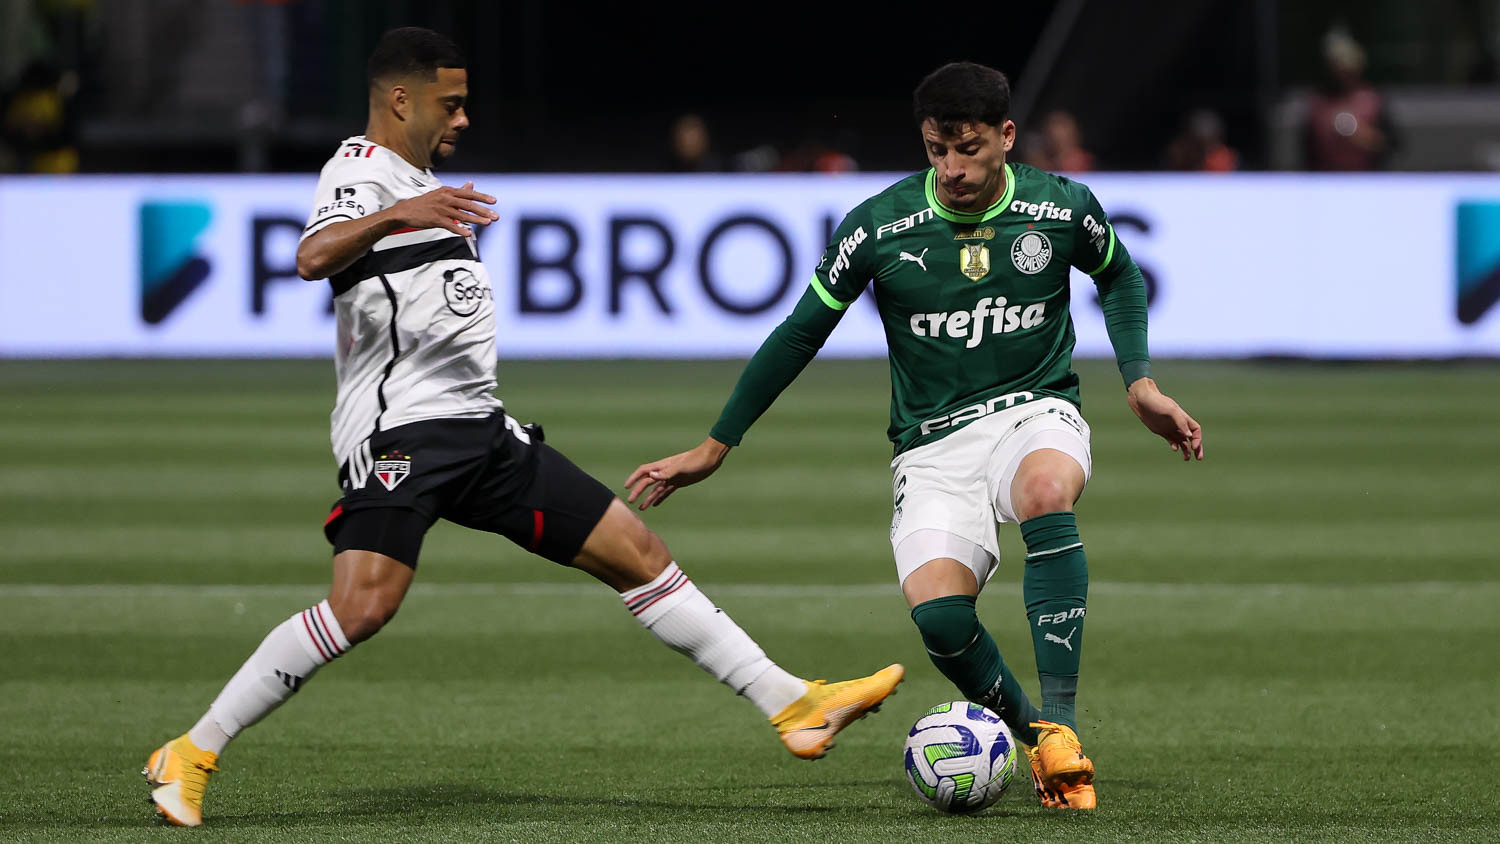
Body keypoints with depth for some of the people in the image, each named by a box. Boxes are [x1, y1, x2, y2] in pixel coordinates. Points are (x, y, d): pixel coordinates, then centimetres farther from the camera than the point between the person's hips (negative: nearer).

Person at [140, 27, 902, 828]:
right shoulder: (363, 171, -7)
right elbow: (313, 257, -30)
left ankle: (792, 704, 10)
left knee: (638, 552, 6)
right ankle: (191, 755, -16)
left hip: (480, 431, 9)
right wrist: (397, 216, -48)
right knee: (362, 607, -26)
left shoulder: (413, 177, 23)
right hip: (401, 430, -9)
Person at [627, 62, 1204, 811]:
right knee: (937, 614, -28)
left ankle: (1059, 720, -33)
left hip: (1036, 410, 0)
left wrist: (1139, 380, 8)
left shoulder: (1061, 208, -3)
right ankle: (1026, 732, 1)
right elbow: (799, 335, 5)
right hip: (933, 443, 0)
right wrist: (714, 448, 8)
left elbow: (1120, 276, 21)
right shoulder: (878, 227, -7)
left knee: (1048, 489, -39)